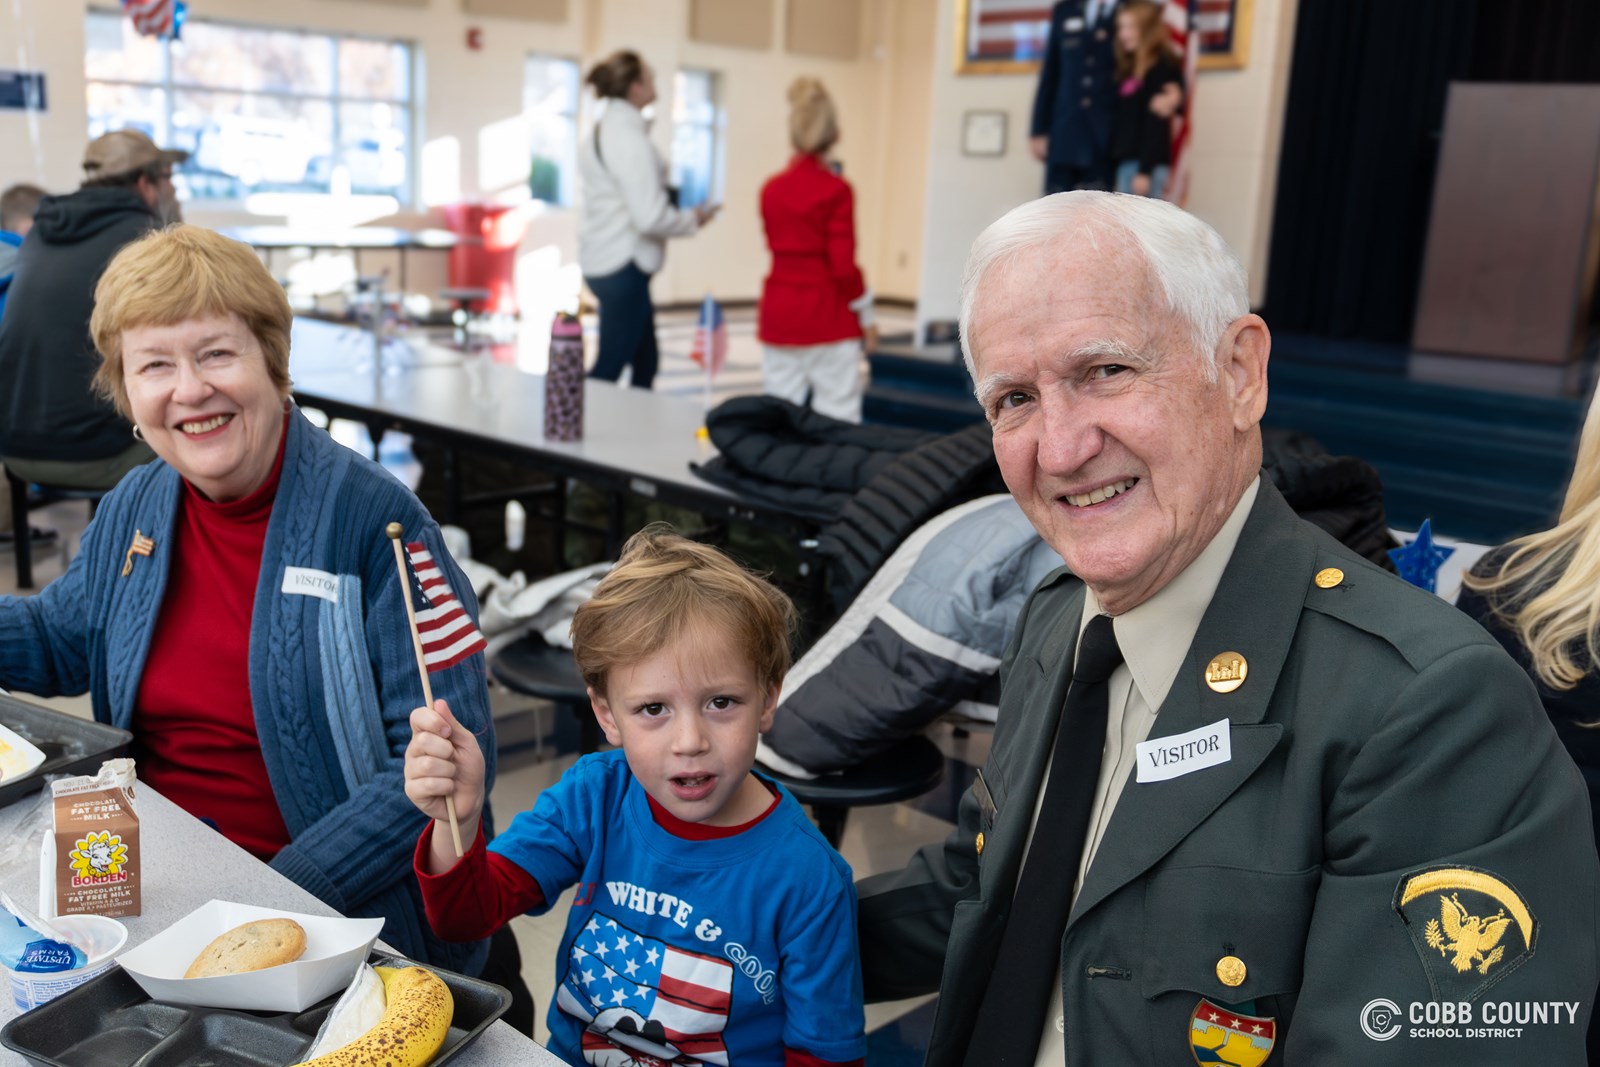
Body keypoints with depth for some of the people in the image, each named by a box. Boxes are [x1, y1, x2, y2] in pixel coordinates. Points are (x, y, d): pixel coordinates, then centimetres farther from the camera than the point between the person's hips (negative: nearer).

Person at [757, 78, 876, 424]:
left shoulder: (771, 188, 5)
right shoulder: (835, 190, -11)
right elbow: (843, 267, -11)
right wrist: (866, 317, 0)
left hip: (779, 317, 6)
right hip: (828, 318, -5)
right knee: (837, 421, -1)